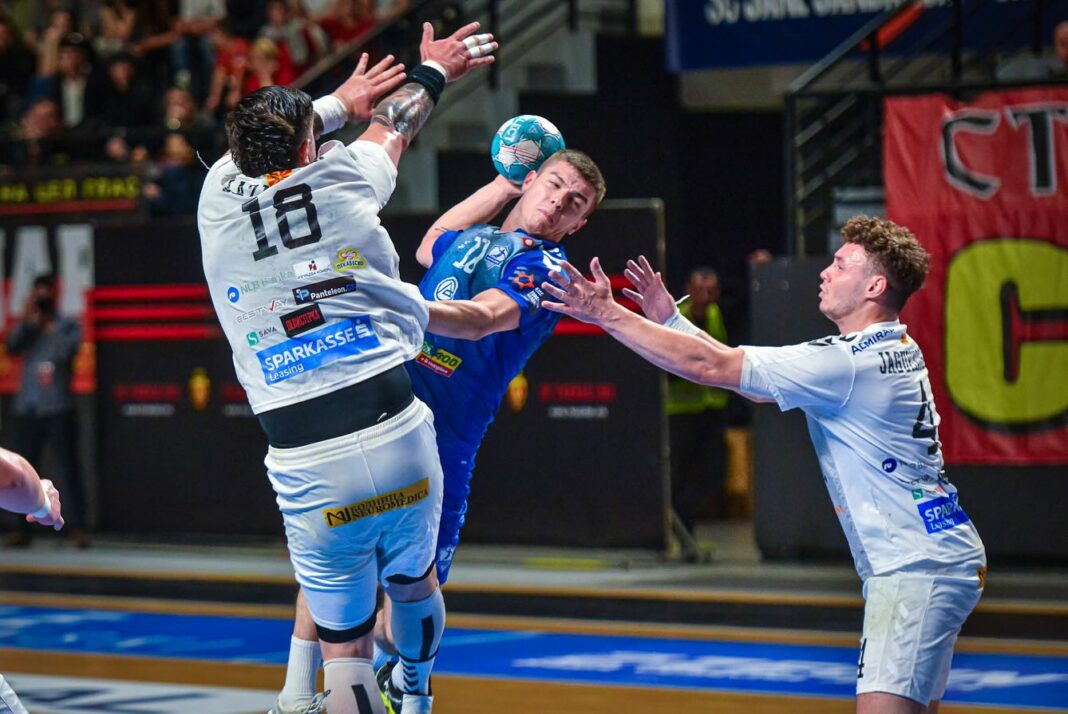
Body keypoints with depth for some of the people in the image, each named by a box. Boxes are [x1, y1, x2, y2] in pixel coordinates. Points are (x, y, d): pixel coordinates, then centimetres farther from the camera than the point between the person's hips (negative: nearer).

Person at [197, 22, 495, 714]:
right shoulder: (344, 177, 4)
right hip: (399, 437, 0)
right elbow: (394, 126, 28)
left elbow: (256, 142, 32)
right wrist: (431, 71, 50)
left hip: (309, 473, 0)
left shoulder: (219, 202, 8)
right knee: (414, 583, 27)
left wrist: (338, 101, 49)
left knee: (344, 645, 7)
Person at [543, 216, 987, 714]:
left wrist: (608, 314, -10)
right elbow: (758, 384, 18)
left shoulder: (847, 364, -17)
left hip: (915, 570, -11)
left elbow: (710, 366, -16)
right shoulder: (894, 352, 13)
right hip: (934, 561, 11)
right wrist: (670, 320, 16)